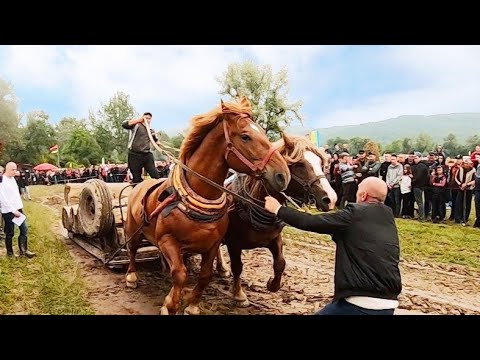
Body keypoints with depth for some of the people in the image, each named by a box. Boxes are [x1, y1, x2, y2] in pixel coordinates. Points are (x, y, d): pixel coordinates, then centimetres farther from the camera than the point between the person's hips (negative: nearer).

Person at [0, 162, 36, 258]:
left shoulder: (13, 178, 9)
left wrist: (20, 207, 13)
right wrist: (13, 210, -18)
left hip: (18, 209, 7)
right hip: (8, 211, -7)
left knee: (24, 230, 7)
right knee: (10, 233, 6)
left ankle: (24, 250, 17)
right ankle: (10, 252, 21)